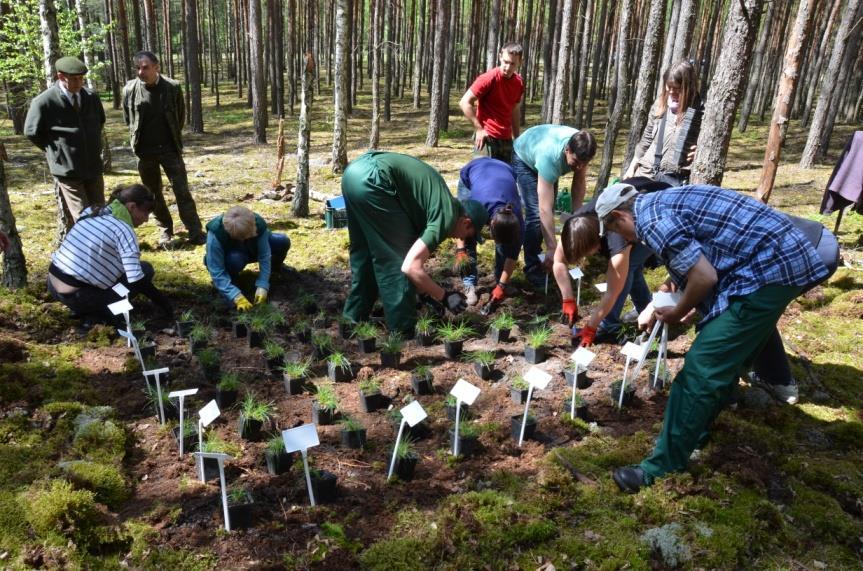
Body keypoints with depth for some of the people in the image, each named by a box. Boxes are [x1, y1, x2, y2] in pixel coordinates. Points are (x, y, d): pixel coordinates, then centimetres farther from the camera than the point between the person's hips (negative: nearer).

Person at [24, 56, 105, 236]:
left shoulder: (91, 97, 1)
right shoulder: (43, 102, -13)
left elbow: (100, 121, 21)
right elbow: (32, 132, -2)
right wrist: (56, 151, 1)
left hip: (93, 167, 5)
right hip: (66, 169, -5)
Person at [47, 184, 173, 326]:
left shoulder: (90, 212, 8)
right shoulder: (123, 230, -15)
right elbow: (137, 280, -20)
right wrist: (165, 305, -9)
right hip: (74, 296, -8)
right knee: (145, 270, 1)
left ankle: (85, 309, 17)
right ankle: (98, 315, -1)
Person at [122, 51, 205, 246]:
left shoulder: (172, 87, -10)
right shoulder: (129, 89, -5)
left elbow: (181, 116, 5)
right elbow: (128, 118, 11)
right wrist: (137, 139, 13)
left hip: (170, 149, -2)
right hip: (145, 151, 2)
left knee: (182, 192, -3)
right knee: (153, 194, 11)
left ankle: (195, 233, 0)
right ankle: (166, 229, 26)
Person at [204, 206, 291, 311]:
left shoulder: (258, 224, -32)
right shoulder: (215, 234, -39)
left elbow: (264, 256, -28)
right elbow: (217, 272, -37)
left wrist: (262, 286, -36)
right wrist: (236, 296, -46)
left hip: (251, 249, 3)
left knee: (283, 242, -18)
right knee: (235, 259, -41)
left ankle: (273, 268, 15)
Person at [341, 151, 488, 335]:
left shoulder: (443, 205, 22)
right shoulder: (447, 217, -4)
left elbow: (413, 255, 28)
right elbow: (410, 267, -13)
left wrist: (426, 293, 29)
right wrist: (445, 296, -2)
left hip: (355, 171, 10)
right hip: (370, 179, -10)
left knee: (363, 253, 22)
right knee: (397, 257, 2)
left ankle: (354, 319, 34)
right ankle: (403, 331, 12)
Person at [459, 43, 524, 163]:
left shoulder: (519, 83, 6)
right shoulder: (489, 78, -13)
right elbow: (464, 103, -12)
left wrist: (516, 138, 17)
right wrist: (479, 129, -14)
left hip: (506, 140, 7)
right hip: (487, 138, -7)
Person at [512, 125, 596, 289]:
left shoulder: (581, 149, -31)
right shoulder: (549, 157, -46)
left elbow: (579, 184, -16)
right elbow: (544, 209, -47)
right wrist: (552, 248, -48)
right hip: (525, 159, -6)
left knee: (551, 209, 8)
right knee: (536, 213, -19)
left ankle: (540, 258, 26)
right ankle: (532, 268, -10)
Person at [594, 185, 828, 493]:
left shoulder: (651, 219, -14)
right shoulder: (663, 201, 17)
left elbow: (704, 276, -18)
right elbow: (695, 263, 30)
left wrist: (678, 313, 2)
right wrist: (657, 305, 39)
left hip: (769, 268, -11)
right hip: (786, 256, 11)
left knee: (701, 368, -8)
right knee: (728, 357, 23)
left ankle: (663, 466, 1)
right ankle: (693, 429, 40)